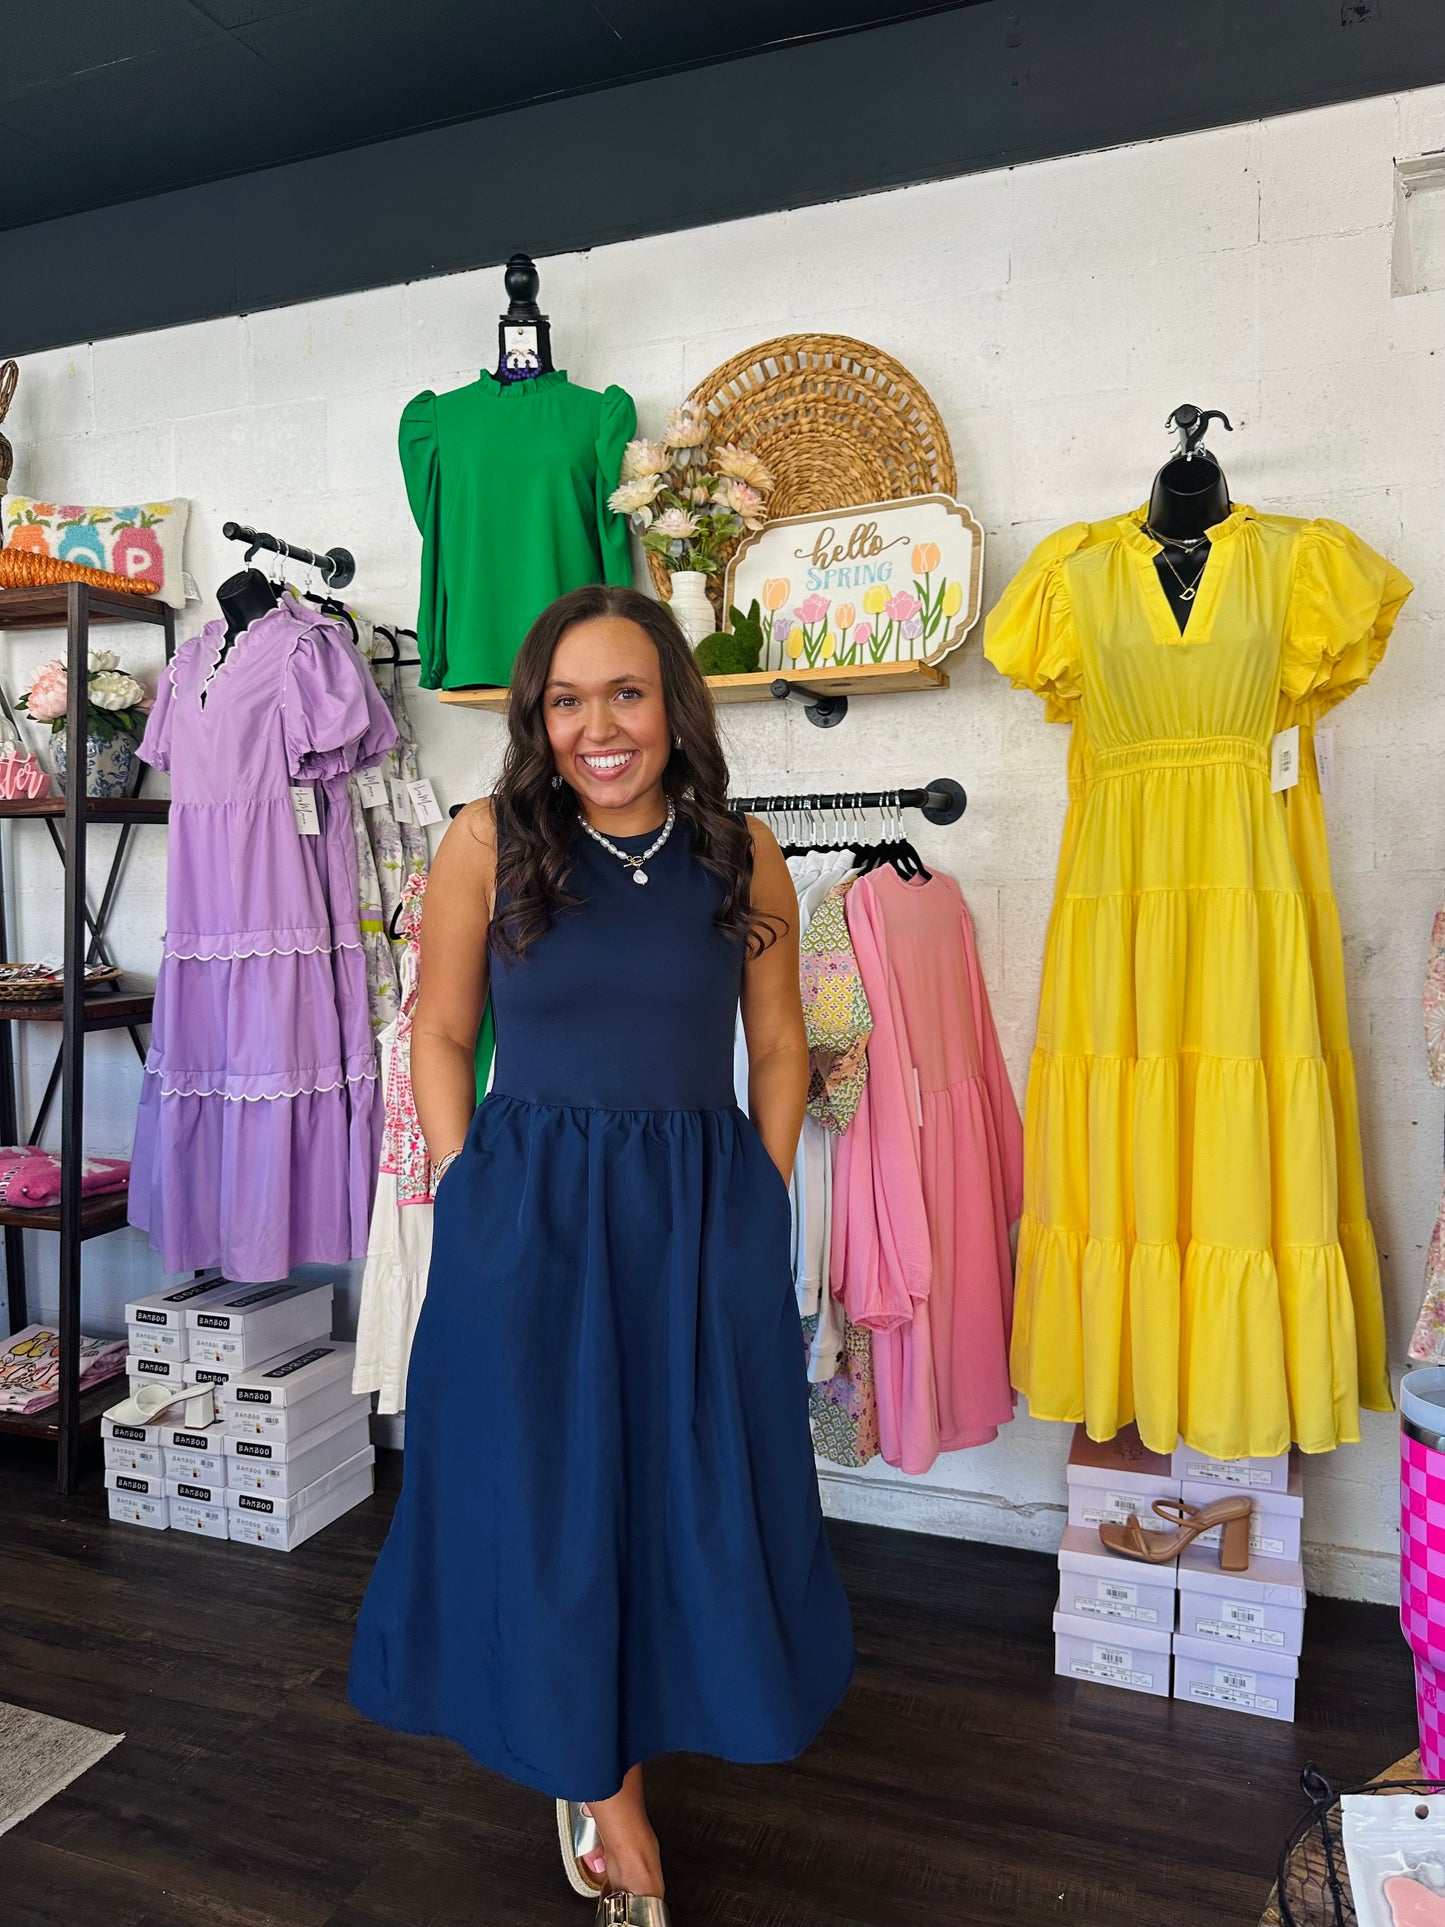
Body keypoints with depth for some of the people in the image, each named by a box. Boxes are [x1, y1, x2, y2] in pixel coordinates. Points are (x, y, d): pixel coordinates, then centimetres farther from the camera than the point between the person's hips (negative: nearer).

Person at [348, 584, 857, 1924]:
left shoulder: (742, 855, 0)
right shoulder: (489, 841, -4)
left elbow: (777, 1046, 7)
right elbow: (439, 1032, 1)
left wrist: (757, 1201, 1)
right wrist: (471, 1195, -4)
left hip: (704, 1218, 2)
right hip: (528, 1216, -1)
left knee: (695, 1496, 12)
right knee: (544, 1498, 8)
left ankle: (606, 1763, 41)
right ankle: (599, 1785, 34)